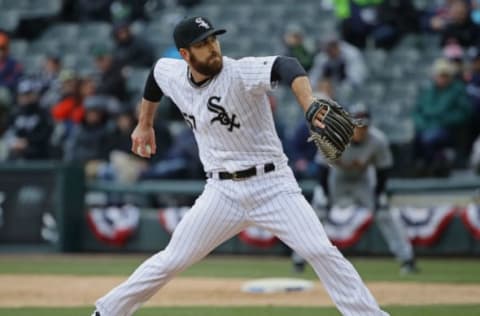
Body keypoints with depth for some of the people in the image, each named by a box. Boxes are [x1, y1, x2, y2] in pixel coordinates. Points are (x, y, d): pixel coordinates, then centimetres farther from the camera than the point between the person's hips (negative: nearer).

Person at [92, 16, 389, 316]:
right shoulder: (172, 74, -2)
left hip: (273, 185, -3)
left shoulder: (239, 72, -20)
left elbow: (286, 67, -40)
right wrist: (145, 124, 33)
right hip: (223, 191, 3)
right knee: (173, 260, 3)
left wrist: (309, 105, -59)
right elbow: (155, 74, 24)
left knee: (321, 251, -17)